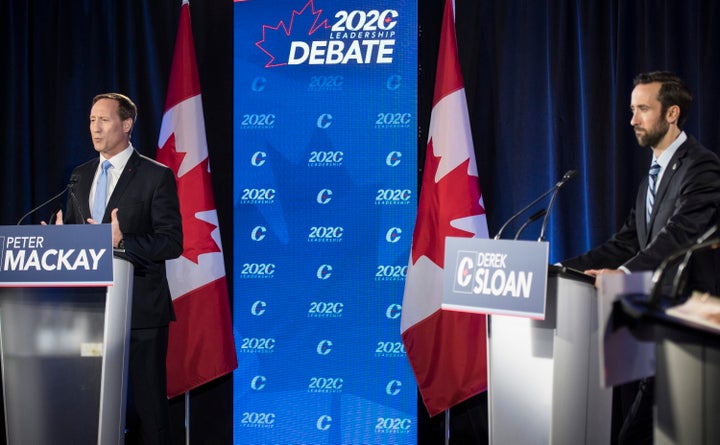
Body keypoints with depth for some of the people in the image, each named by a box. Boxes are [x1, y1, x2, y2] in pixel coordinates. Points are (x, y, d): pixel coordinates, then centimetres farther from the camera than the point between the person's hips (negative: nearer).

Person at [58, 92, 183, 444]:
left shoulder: (156, 176, -5)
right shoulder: (80, 176, 14)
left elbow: (172, 242, -10)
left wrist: (122, 242, -24)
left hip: (139, 309, -6)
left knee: (145, 401, -2)